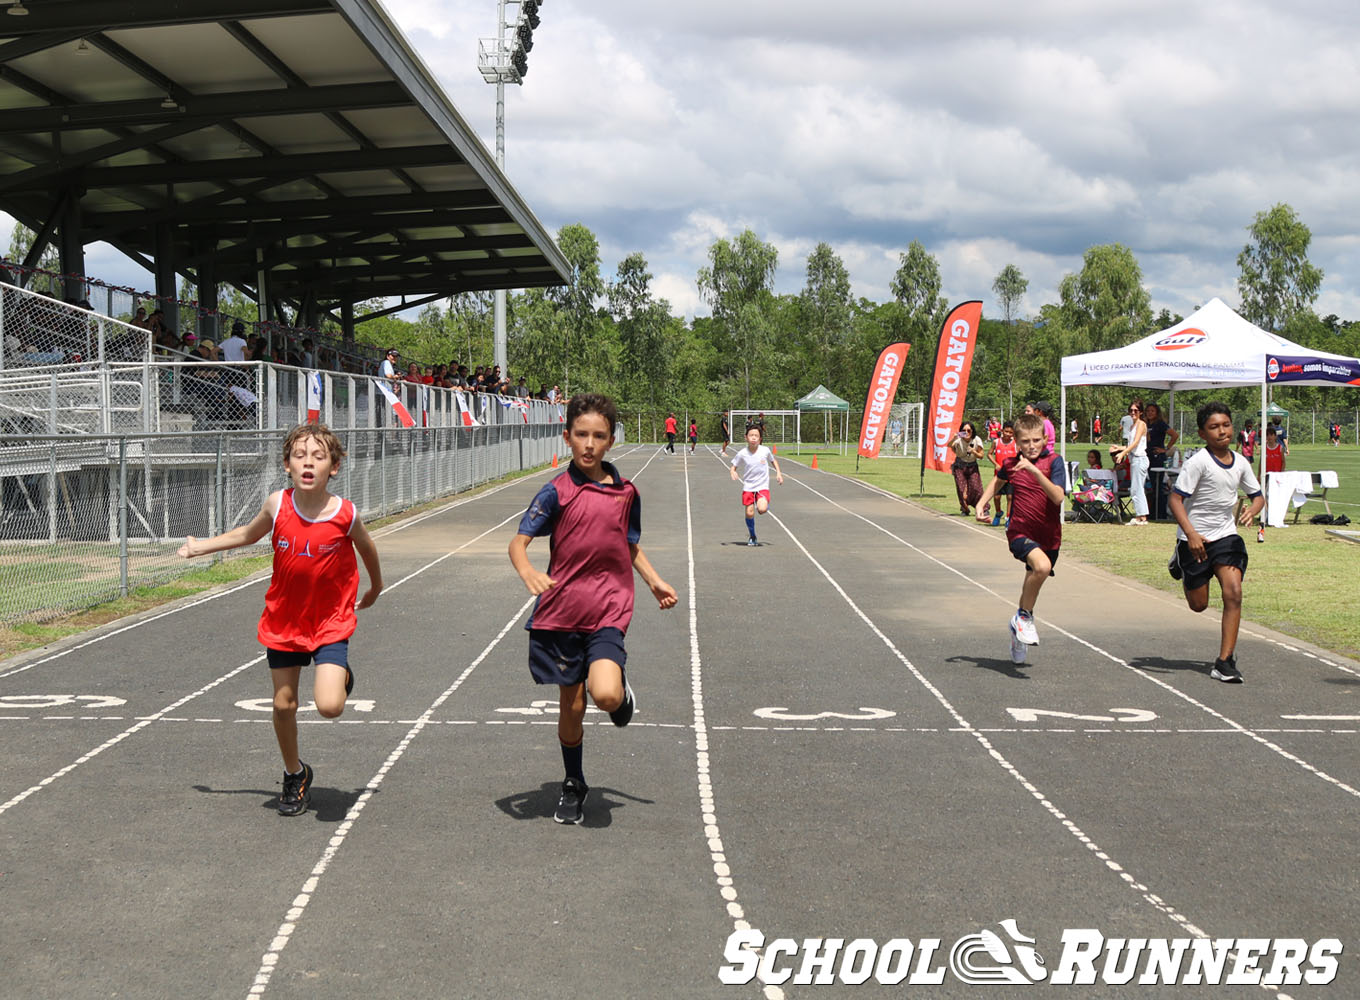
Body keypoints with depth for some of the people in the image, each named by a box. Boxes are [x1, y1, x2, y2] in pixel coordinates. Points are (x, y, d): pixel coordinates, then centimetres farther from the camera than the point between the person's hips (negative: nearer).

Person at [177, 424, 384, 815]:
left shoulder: (345, 514, -17)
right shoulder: (277, 505, -13)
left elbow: (367, 547, 6)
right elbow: (247, 534, 11)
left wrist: (375, 588, 21)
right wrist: (201, 545, 9)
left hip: (330, 623, -2)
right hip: (284, 621, 3)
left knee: (329, 705, -19)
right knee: (283, 705, 8)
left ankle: (341, 677, 18)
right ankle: (295, 776, 32)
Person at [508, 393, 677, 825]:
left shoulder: (626, 492, 5)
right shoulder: (558, 491, -5)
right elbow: (518, 542, -10)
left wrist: (654, 581, 9)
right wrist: (528, 573, -30)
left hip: (609, 611, 1)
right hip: (560, 610, -1)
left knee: (605, 695, -23)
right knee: (571, 705, 7)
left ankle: (622, 688, 15)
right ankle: (573, 786, 29)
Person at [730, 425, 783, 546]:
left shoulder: (765, 450, -5)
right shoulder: (742, 454, -8)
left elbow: (773, 460, 15)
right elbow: (734, 466, 4)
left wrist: (778, 473, 3)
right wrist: (733, 473, -18)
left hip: (763, 486, -1)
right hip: (748, 487, 1)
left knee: (762, 509, -24)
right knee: (749, 513, -4)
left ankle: (764, 504, 14)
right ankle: (752, 537, 18)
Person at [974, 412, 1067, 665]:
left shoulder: (1054, 461, -8)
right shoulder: (1011, 464, 1)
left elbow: (1058, 497, -24)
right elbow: (998, 479, 26)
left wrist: (1035, 471, -32)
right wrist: (981, 503, 15)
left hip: (1048, 536, 1)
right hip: (1020, 532, -1)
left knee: (1032, 585, 15)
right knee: (1042, 566, -32)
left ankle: (1018, 634, 40)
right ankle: (1024, 616, -12)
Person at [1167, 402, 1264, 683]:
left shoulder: (1240, 462, 1)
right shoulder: (1198, 462, -16)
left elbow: (1258, 495, 15)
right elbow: (1176, 499, -19)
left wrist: (1253, 509, -9)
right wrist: (1191, 534, -30)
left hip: (1226, 536, 4)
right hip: (1195, 539, -4)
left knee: (1233, 592, -15)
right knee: (1198, 605, 7)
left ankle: (1225, 661, -8)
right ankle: (1181, 565, 41)